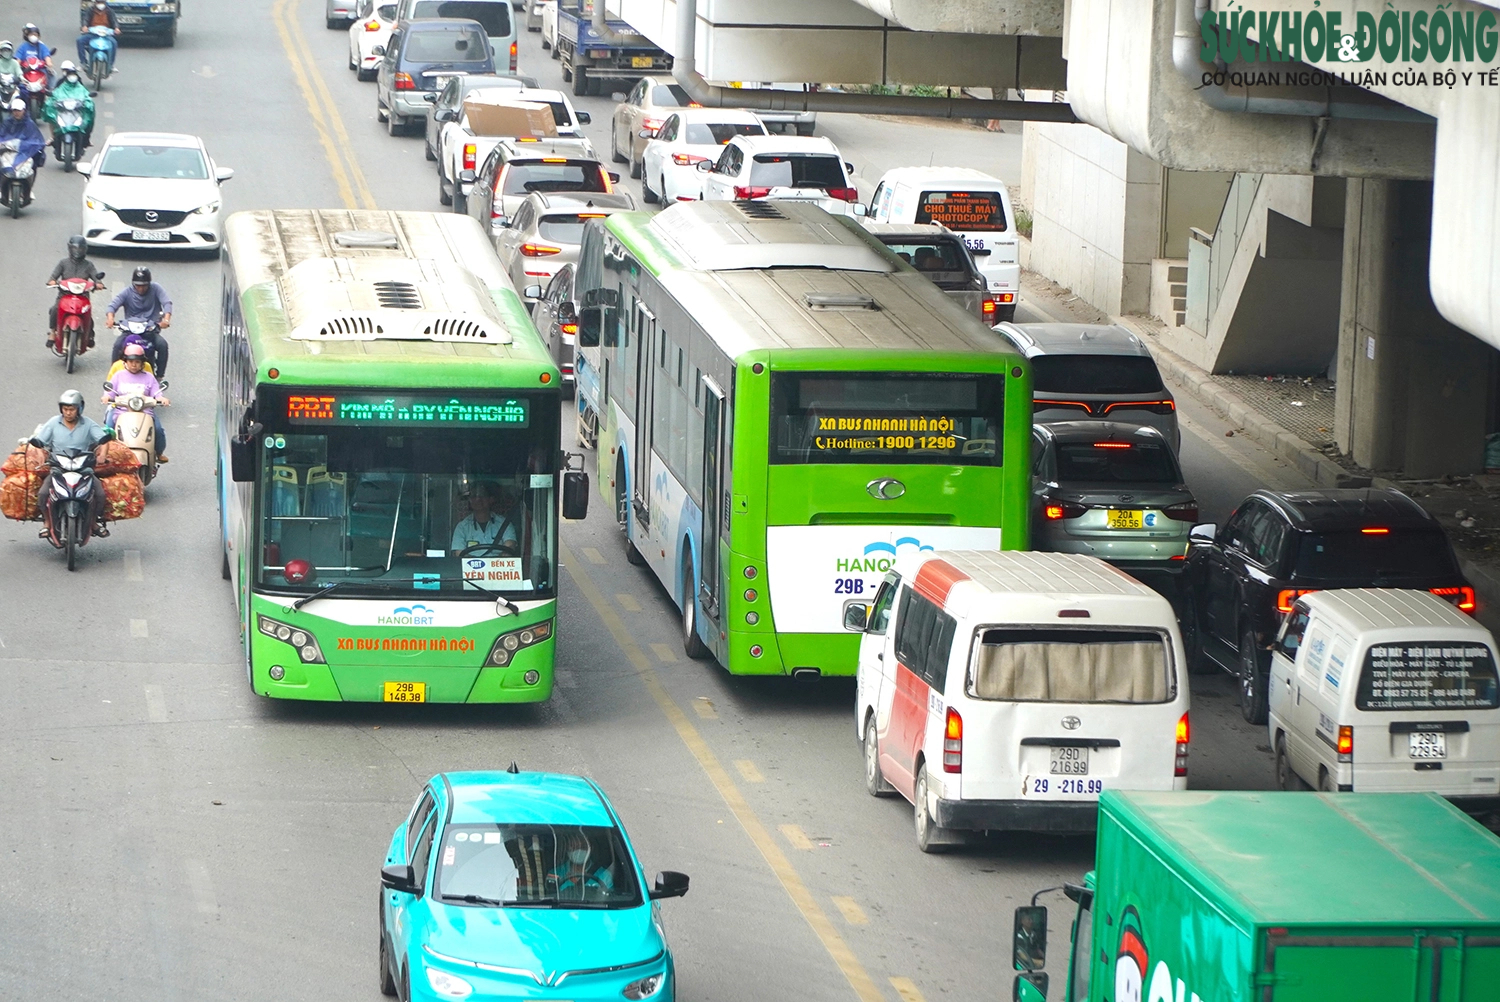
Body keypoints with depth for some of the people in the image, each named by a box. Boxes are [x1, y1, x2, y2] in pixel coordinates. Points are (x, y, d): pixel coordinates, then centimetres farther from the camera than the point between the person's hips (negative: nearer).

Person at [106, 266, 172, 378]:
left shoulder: (155, 289, 1)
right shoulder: (126, 292, 1)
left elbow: (167, 302, -11)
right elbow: (114, 304, -11)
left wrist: (166, 319, -31)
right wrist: (110, 317, -35)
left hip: (151, 330, 0)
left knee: (162, 344, -28)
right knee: (118, 345, -27)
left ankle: (160, 376, -13)